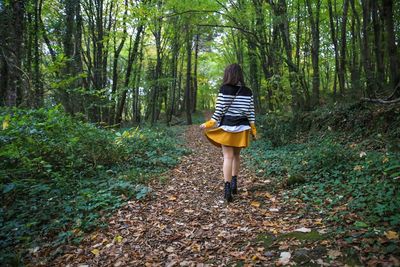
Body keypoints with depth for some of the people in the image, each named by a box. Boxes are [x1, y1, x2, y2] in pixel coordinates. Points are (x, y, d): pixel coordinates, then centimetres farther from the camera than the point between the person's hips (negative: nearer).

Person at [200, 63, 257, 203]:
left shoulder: (224, 89, -8)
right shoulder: (248, 92, 3)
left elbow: (219, 110, -10)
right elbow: (251, 112, 4)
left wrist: (208, 124, 0)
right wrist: (253, 130, 11)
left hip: (227, 127, -4)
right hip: (241, 128, 4)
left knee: (228, 157, -1)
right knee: (236, 155, 19)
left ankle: (227, 189, -5)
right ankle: (234, 183, 24)